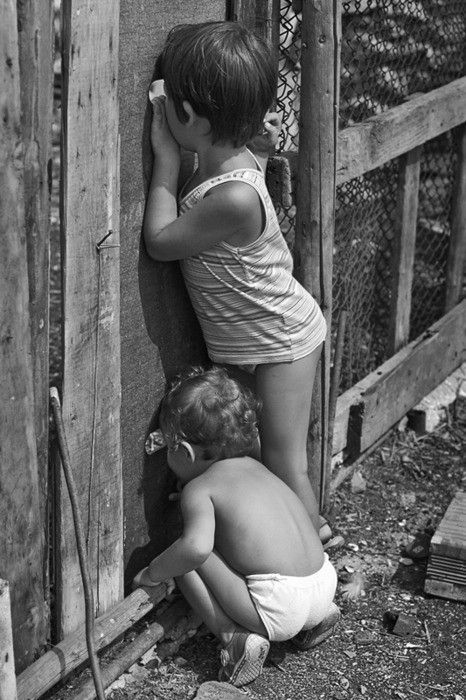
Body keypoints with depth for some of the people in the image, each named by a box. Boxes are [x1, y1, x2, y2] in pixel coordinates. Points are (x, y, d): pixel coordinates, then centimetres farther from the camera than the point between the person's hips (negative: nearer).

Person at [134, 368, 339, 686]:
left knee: (187, 559, 0)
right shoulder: (255, 466, 18)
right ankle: (320, 613, 21)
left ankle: (236, 635, -7)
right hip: (325, 584, 8)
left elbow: (196, 546, -22)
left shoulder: (199, 488, -4)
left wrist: (153, 573, -7)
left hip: (276, 607, -8)